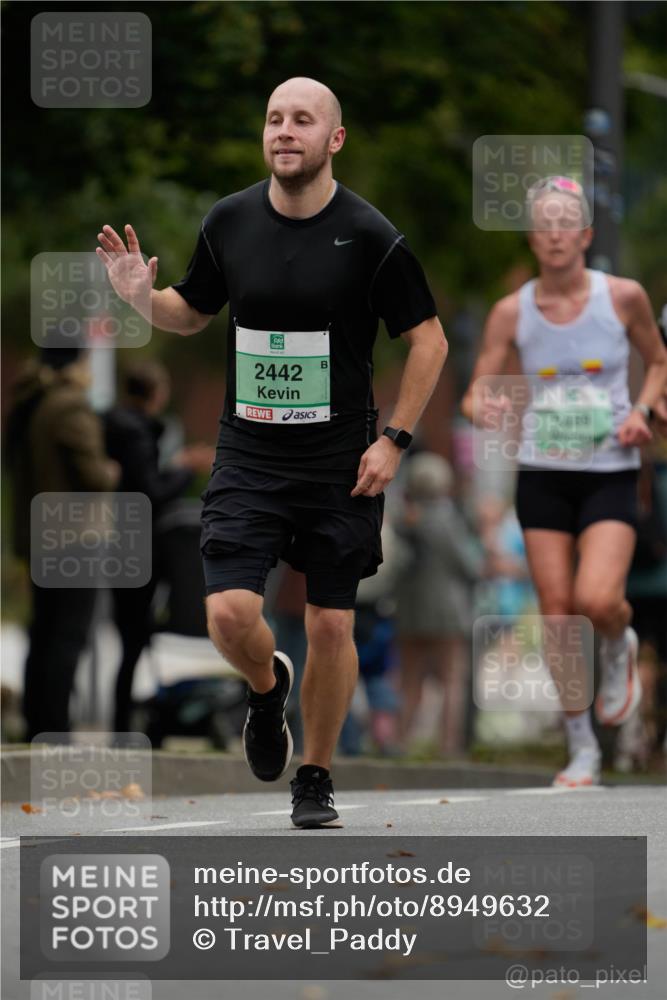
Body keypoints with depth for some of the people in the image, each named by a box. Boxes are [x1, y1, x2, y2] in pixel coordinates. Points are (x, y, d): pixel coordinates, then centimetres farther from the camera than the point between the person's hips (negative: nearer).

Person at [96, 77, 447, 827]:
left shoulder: (370, 237, -9)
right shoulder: (229, 222, 0)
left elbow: (428, 340, -1)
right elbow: (193, 312, 16)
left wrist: (394, 439, -7)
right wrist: (143, 298, -5)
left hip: (339, 466, -1)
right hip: (247, 458, 2)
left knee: (331, 626, 3)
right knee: (230, 613, -13)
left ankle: (315, 778, 22)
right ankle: (267, 688, 22)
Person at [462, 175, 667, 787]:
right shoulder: (512, 312, -2)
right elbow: (477, 393, -1)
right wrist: (482, 409, -24)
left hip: (610, 472, -2)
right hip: (543, 476, 2)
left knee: (598, 600, -22)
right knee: (557, 617, -1)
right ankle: (582, 752, 14)